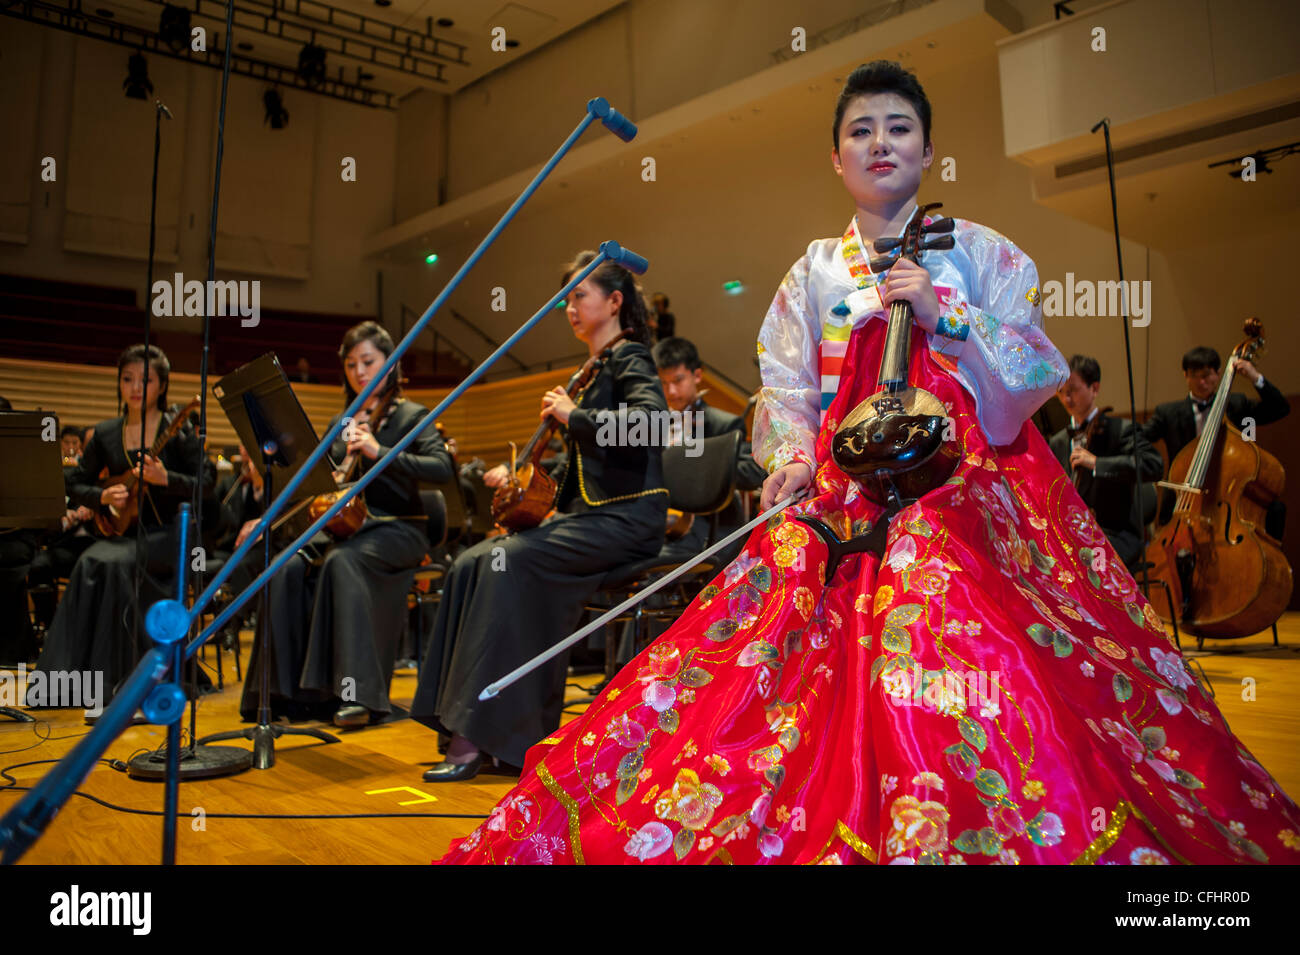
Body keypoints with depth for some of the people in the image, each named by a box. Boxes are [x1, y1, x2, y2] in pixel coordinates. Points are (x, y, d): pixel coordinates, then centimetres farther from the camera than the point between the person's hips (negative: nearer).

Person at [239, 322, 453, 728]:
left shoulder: (411, 416, 3)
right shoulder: (341, 423, 18)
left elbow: (442, 467, -15)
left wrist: (380, 452, -23)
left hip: (395, 528, -5)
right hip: (343, 524, 5)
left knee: (342, 560, -35)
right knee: (288, 570, -24)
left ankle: (359, 692, -34)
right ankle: (286, 690, -16)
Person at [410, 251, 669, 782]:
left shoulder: (630, 359, -4)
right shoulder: (596, 367, 21)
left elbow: (650, 419, -27)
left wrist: (573, 415, -17)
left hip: (626, 518, -8)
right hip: (587, 514, 8)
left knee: (507, 560, -27)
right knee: (472, 564, -11)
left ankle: (480, 736, -23)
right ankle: (471, 727, -9)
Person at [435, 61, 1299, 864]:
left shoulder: (979, 253, 11)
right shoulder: (815, 272, 16)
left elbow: (1037, 371, 4)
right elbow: (787, 389, 11)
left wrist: (942, 314, -9)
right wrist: (790, 453, -10)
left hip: (968, 490, -1)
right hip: (847, 501, 2)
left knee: (980, 650, -19)